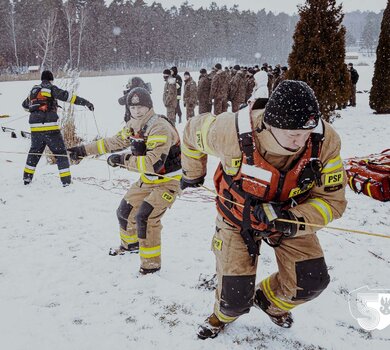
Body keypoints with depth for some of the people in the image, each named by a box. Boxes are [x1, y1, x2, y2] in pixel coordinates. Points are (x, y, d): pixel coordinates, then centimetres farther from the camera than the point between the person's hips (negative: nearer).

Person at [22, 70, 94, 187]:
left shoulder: (33, 90, 18)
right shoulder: (51, 88, 0)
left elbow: (25, 105, 33)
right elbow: (66, 95, -15)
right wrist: (85, 102, -16)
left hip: (35, 128, 6)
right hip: (50, 127, -6)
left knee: (34, 151, 24)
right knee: (60, 153, 1)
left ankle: (27, 177, 29)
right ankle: (66, 181, -5)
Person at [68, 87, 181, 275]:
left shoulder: (160, 128, -27)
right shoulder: (133, 126, 2)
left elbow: (154, 163, -35)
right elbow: (114, 142, 14)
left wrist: (123, 160, -30)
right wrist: (84, 150, 12)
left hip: (167, 181, -9)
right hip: (147, 180, 9)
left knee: (145, 216, -22)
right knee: (125, 211, 16)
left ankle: (151, 263, -7)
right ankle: (130, 244, 44)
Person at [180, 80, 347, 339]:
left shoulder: (325, 140, -29)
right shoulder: (232, 132, -36)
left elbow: (332, 199, -17)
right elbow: (194, 131, -12)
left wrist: (294, 221, -35)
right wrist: (192, 174, 5)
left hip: (292, 217, 3)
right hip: (239, 217, -2)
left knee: (311, 282, -5)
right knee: (235, 298, -1)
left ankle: (270, 300, 31)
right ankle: (225, 314, 40)